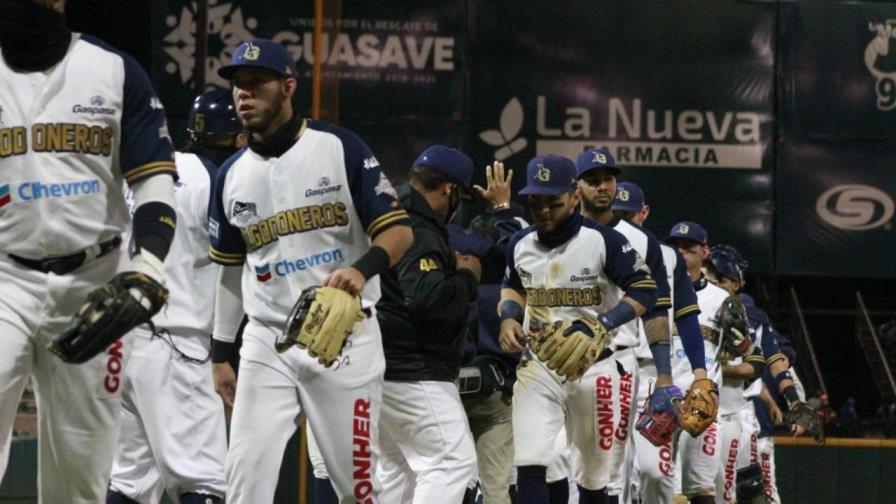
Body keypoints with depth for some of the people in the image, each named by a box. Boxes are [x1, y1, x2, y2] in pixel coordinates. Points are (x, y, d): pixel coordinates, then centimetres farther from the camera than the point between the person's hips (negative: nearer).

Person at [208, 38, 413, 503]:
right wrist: (220, 354, 14)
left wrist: (362, 270, -28)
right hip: (266, 343, 4)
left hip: (345, 338, -4)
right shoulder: (231, 175, 9)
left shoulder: (340, 149, -4)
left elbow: (398, 231, -7)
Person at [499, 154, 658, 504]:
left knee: (594, 474, 9)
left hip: (592, 367, -3)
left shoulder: (604, 241, -12)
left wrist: (601, 324, -24)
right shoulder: (520, 245, 4)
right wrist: (509, 317, 1)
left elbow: (645, 292, -11)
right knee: (529, 465, -15)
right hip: (538, 366, 3)